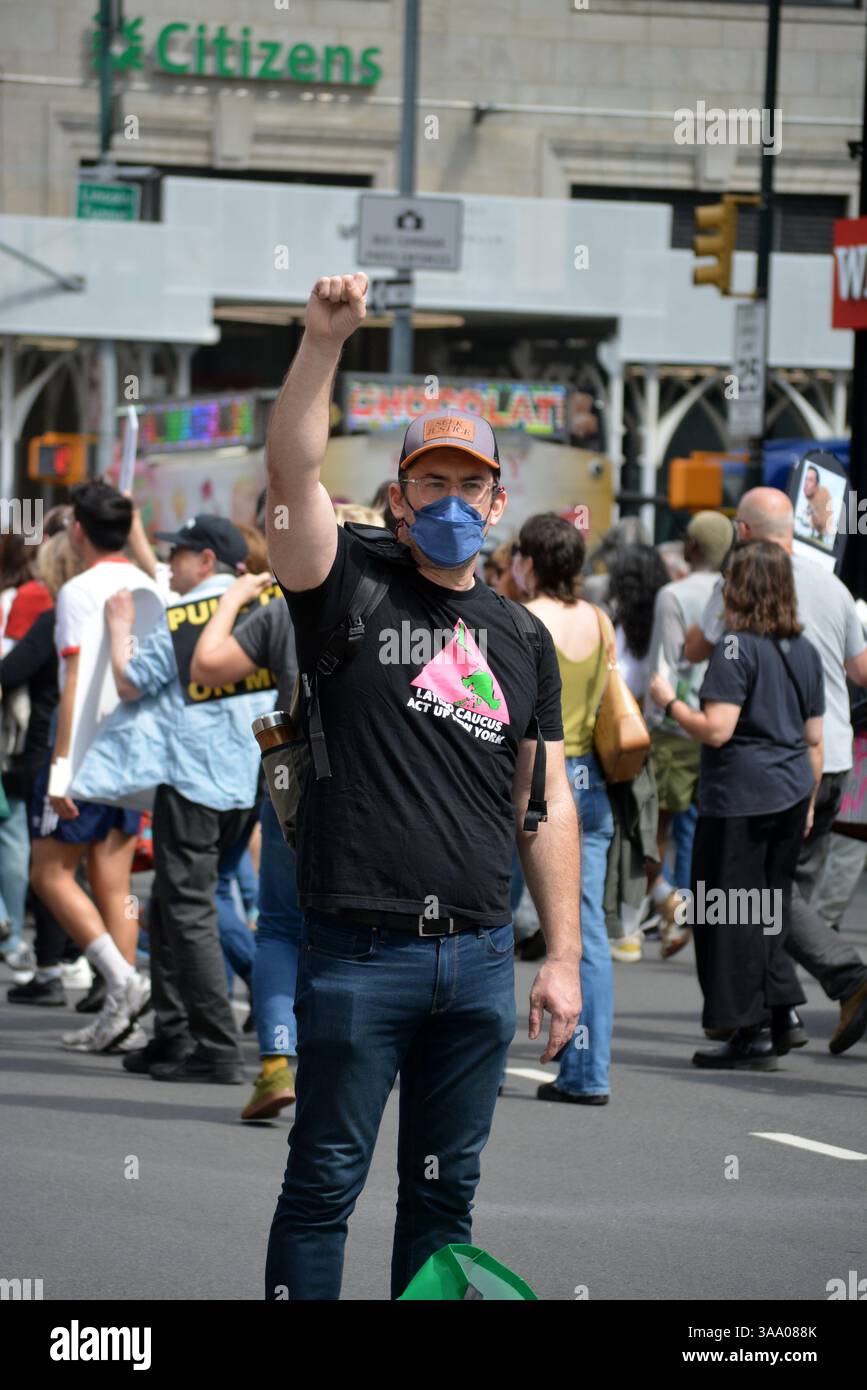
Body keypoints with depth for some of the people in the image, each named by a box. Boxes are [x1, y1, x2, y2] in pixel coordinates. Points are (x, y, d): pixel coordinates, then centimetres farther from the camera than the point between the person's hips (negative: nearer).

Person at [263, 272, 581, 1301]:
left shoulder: (522, 638, 14)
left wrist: (564, 956, 9)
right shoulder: (351, 585, 2)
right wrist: (323, 343, -27)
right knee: (324, 1184, -1)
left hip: (480, 957, 4)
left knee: (444, 1190, 10)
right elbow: (292, 471, -15)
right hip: (358, 948, -4)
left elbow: (545, 806, 14)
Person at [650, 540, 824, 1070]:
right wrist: (808, 804, 22)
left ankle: (750, 1033, 2)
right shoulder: (805, 650, 9)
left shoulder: (737, 647, -13)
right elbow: (814, 739, 14)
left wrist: (670, 701, -4)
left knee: (733, 913, 0)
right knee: (770, 907, 18)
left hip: (740, 795, -7)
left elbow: (716, 729, -19)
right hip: (790, 792, 7)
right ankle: (785, 1011, 10)